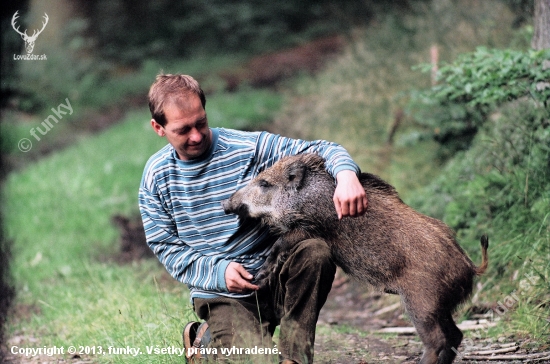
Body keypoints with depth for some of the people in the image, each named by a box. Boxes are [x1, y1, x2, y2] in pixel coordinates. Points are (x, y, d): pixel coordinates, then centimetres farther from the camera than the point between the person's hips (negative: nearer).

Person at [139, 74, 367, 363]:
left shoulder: (249, 148, -7)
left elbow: (321, 151, -10)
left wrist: (346, 175, -35)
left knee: (316, 251, -31)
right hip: (222, 296, 0)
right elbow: (167, 247, 1)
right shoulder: (156, 176, -1)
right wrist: (218, 271, -16)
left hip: (275, 277, 0)